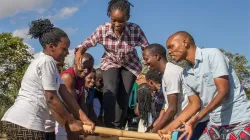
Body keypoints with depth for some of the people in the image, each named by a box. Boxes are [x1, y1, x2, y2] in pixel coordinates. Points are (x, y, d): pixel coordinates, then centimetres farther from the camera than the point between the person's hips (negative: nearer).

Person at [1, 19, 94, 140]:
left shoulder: (43, 61, 20)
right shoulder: (47, 61, -10)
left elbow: (65, 93, 14)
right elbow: (51, 98, -11)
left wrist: (83, 118, 8)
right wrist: (71, 121, -1)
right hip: (26, 123, -10)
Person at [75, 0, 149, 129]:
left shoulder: (135, 30, -30)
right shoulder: (103, 29, -27)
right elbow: (86, 44, -14)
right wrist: (79, 52, -34)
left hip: (130, 65, 0)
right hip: (110, 63, 0)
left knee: (124, 96, -1)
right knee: (110, 91, -24)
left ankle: (117, 127, 18)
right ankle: (108, 125, -15)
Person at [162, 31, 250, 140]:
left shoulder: (213, 54, -12)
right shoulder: (186, 74, 7)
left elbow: (223, 92, -19)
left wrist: (197, 118, -30)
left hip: (239, 122, -6)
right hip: (215, 124, 7)